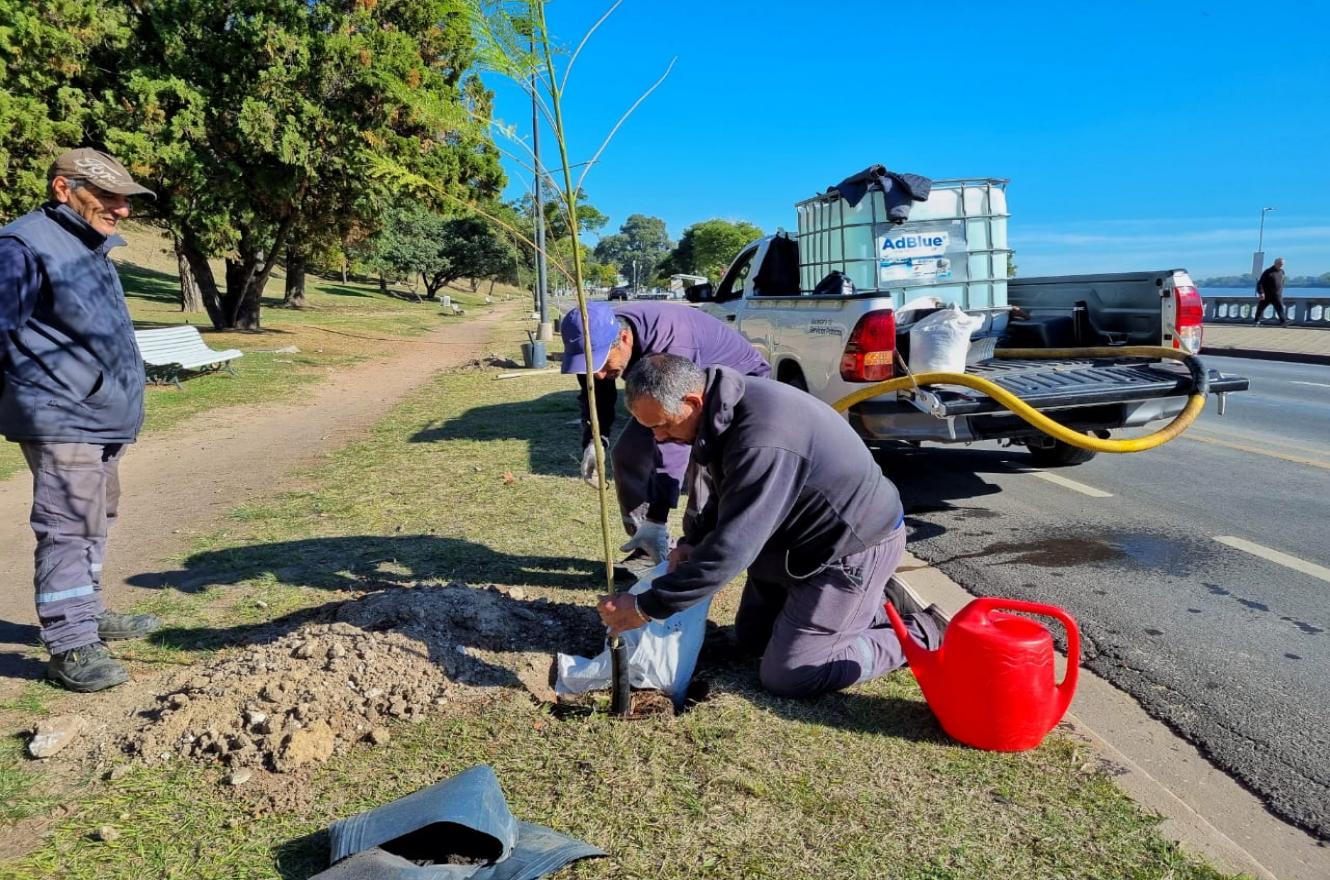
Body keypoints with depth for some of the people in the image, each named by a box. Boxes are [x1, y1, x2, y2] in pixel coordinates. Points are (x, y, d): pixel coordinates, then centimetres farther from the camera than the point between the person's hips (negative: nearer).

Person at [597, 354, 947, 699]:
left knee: (786, 677, -9)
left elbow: (730, 547, -36)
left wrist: (646, 607, -29)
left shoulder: (761, 441, -37)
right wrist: (691, 541, -7)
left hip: (855, 545, -10)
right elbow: (712, 487, 11)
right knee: (751, 638, 19)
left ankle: (920, 634, 5)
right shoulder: (721, 409, -6)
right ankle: (874, 603, 24)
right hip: (803, 538, 10)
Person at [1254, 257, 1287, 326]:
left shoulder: (1282, 272, 9)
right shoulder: (1268, 272, -10)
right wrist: (1261, 293, -18)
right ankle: (1256, 321, 22)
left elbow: (1282, 283, 22)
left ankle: (1283, 321, -17)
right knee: (1261, 307, 8)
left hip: (1277, 295, 3)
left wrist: (1281, 293, 20)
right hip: (1267, 295, -3)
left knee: (1280, 308, -10)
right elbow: (1260, 283, -11)